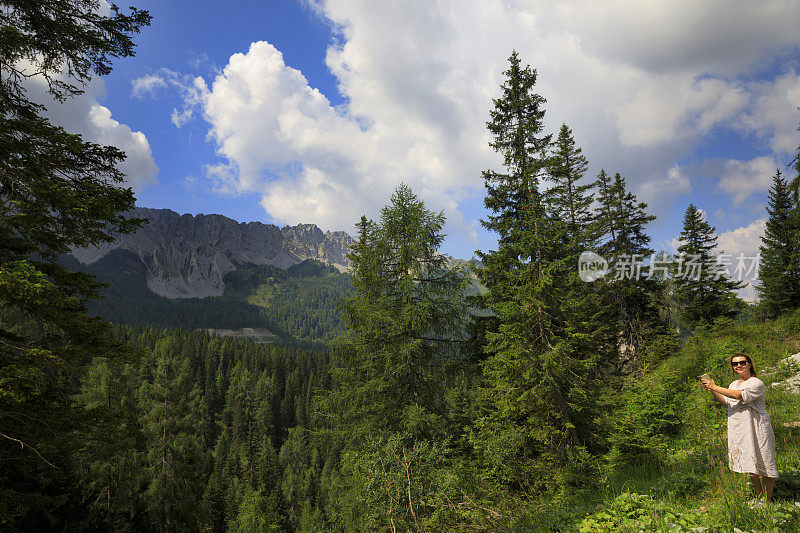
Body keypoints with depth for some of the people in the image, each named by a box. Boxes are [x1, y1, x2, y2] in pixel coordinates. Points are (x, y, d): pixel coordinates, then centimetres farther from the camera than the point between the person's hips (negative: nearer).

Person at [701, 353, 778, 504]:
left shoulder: (756, 383, -9)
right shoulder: (734, 384, 17)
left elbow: (740, 396, -23)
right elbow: (725, 402, 16)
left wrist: (715, 387, -21)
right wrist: (712, 390, 2)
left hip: (756, 429, -7)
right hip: (739, 432, 7)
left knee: (764, 464, 0)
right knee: (752, 470, 13)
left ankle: (767, 500, 10)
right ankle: (759, 498, 24)